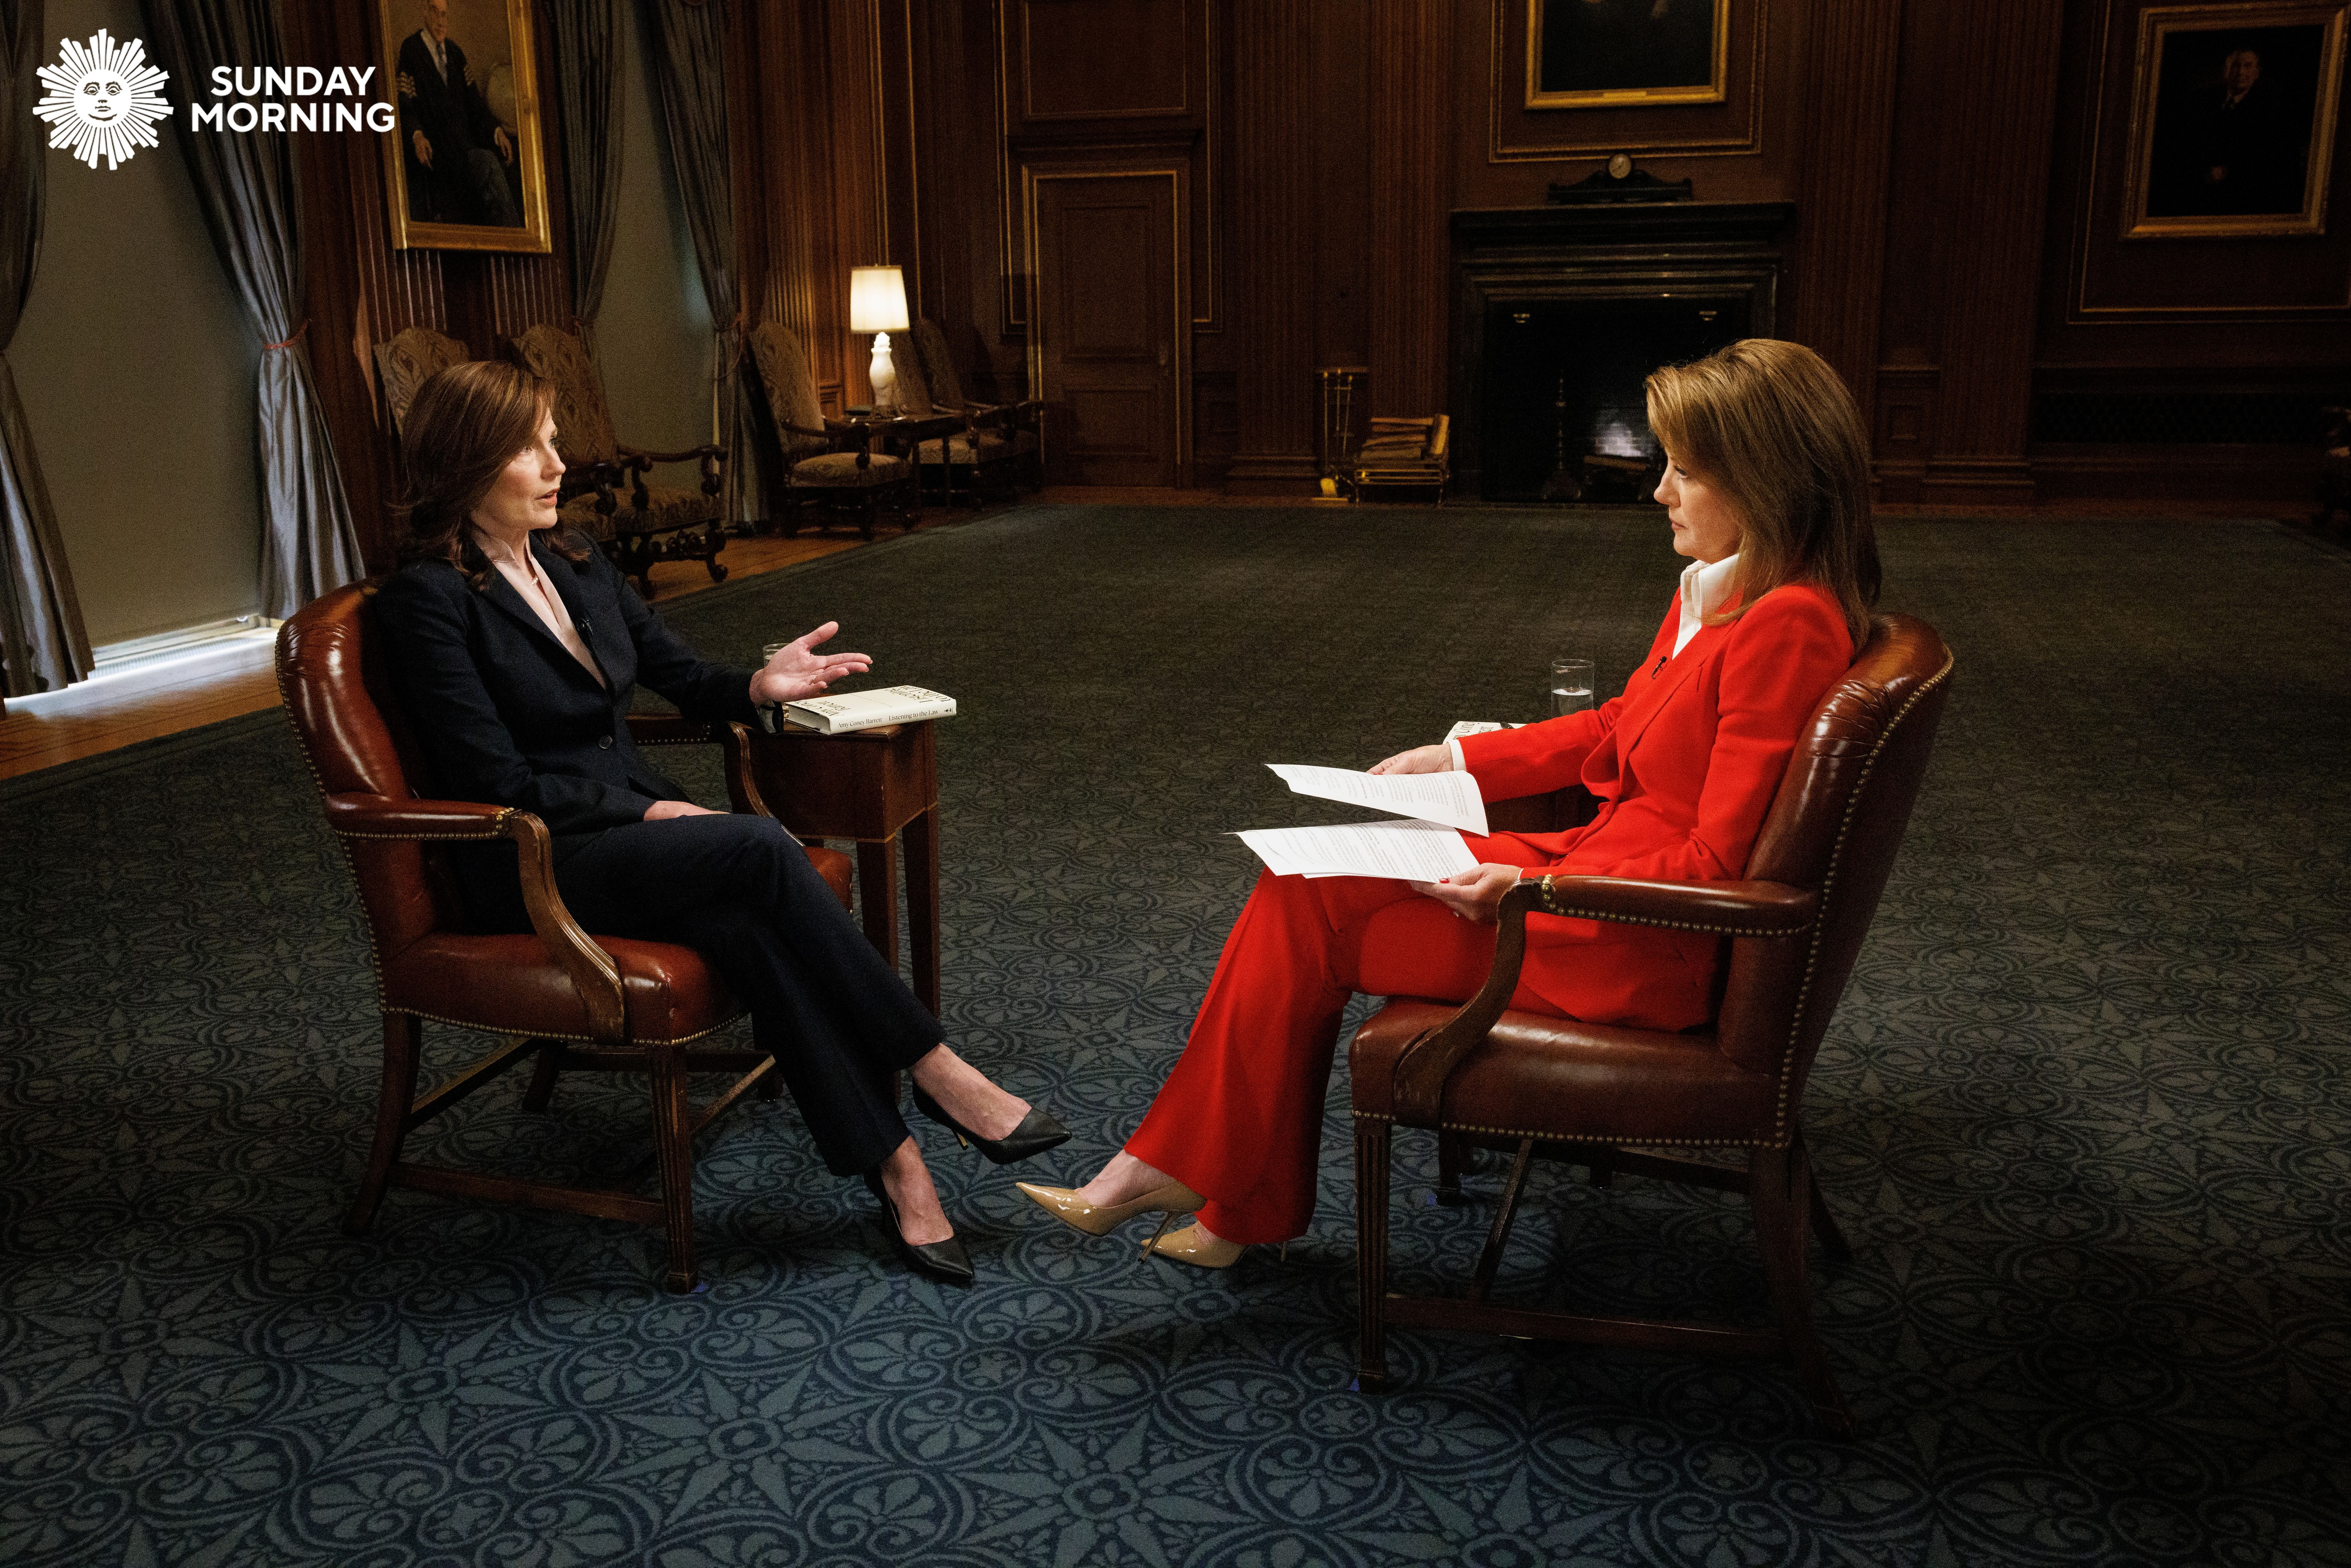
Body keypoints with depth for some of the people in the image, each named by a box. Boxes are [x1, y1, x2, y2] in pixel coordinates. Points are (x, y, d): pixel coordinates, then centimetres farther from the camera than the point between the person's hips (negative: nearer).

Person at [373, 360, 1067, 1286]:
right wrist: (648, 813, -17)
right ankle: (932, 1071, -22)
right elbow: (499, 783, -15)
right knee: (760, 850, -30)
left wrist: (757, 688, -5)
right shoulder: (428, 597, -10)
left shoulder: (573, 562, 12)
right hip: (530, 864, -6)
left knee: (751, 924, -27)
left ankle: (890, 1161, -29)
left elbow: (679, 675, 16)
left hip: (631, 814, 6)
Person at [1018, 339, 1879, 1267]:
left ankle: (1171, 1170, 12)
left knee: (1305, 914, -7)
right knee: (1302, 882, -1)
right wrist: (1455, 761, 13)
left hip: (1636, 949, -9)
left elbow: (1715, 864, -22)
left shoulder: (1789, 625, -21)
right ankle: (1242, 1210, 4)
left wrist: (1530, 890, -23)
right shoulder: (1716, 590, 9)